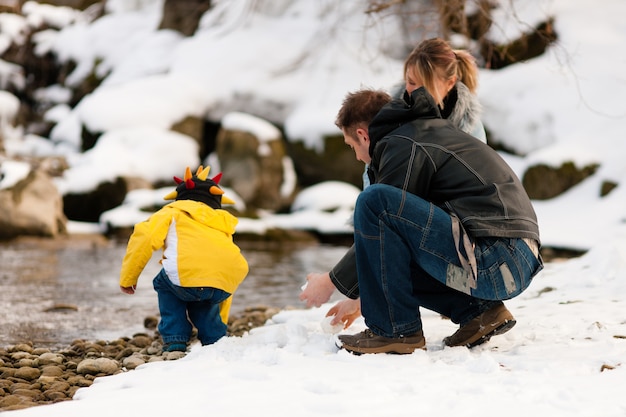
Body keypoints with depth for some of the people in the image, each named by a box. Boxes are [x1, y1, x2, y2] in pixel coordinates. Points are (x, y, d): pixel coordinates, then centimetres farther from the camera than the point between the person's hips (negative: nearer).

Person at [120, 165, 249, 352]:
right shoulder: (222, 226, 41)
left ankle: (175, 342, 19)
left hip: (190, 275, -4)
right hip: (226, 284, 5)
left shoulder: (174, 212, 28)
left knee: (165, 284, 30)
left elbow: (145, 236, 8)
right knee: (202, 302, 38)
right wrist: (220, 321, 55)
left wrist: (127, 278, 18)